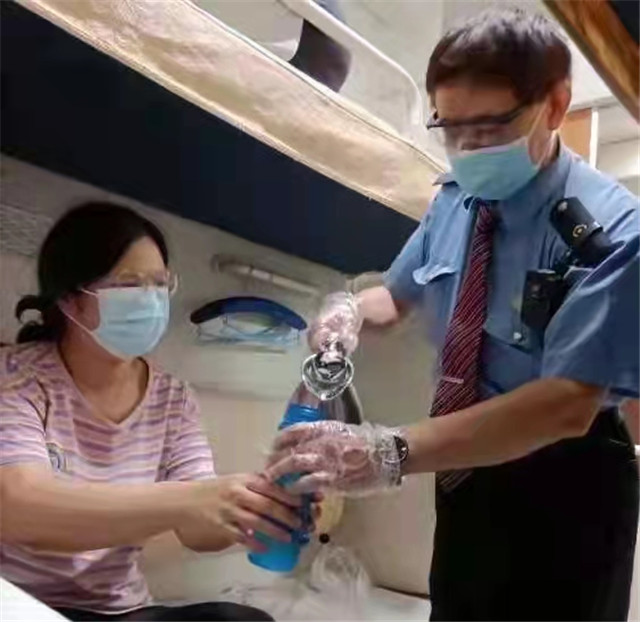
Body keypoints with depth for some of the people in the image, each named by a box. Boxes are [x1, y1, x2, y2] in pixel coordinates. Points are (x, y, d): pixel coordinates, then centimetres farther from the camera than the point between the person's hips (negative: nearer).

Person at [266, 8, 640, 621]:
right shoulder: (454, 201, -5)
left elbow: (567, 402, -33)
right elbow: (398, 292, 11)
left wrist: (391, 452, -42)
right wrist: (352, 307, -14)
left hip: (562, 491, -5)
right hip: (467, 471, 6)